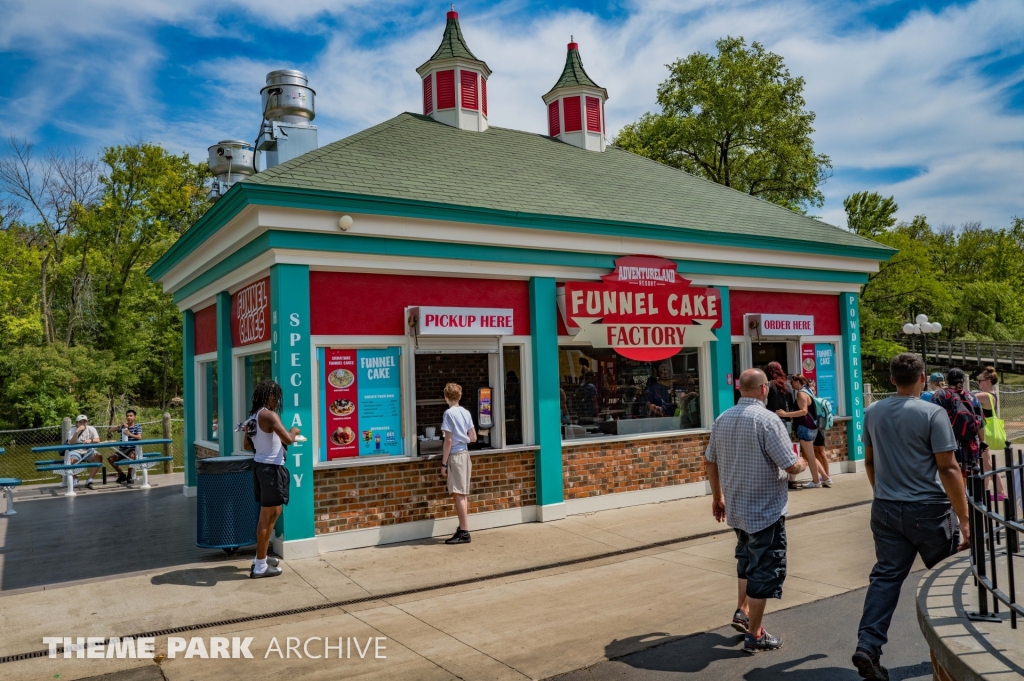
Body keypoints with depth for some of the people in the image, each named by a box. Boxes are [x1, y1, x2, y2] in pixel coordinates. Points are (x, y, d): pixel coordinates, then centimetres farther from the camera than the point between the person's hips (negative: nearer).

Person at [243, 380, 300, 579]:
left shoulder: (253, 416, 9)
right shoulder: (269, 415, -18)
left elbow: (248, 445, 20)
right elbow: (288, 439, -27)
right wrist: (294, 432, -7)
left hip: (259, 465, 9)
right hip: (271, 468, -9)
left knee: (273, 513, 21)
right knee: (267, 516, -1)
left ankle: (261, 557, 30)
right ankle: (260, 566, 7)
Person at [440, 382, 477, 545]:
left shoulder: (449, 413, -11)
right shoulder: (466, 413, 9)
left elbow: (448, 441, -14)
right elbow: (473, 438, 12)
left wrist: (443, 464, -10)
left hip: (455, 456, -8)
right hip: (465, 454, 8)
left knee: (458, 495, -5)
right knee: (462, 495, 13)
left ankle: (464, 533, -4)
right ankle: (462, 530, 19)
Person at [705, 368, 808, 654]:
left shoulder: (722, 420, 2)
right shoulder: (767, 420, -19)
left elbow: (710, 461, 9)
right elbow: (791, 466, -19)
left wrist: (717, 497, 20)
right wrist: (802, 463, 4)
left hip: (735, 508, 7)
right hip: (765, 509, -7)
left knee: (747, 558, 26)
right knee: (765, 569, 5)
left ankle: (741, 611, 28)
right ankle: (754, 635, 13)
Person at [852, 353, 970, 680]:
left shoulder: (873, 412, 4)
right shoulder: (932, 413, -12)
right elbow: (948, 469, -15)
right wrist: (964, 519, -10)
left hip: (886, 509, 4)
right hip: (928, 510, -4)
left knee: (886, 576, 6)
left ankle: (867, 645, -4)